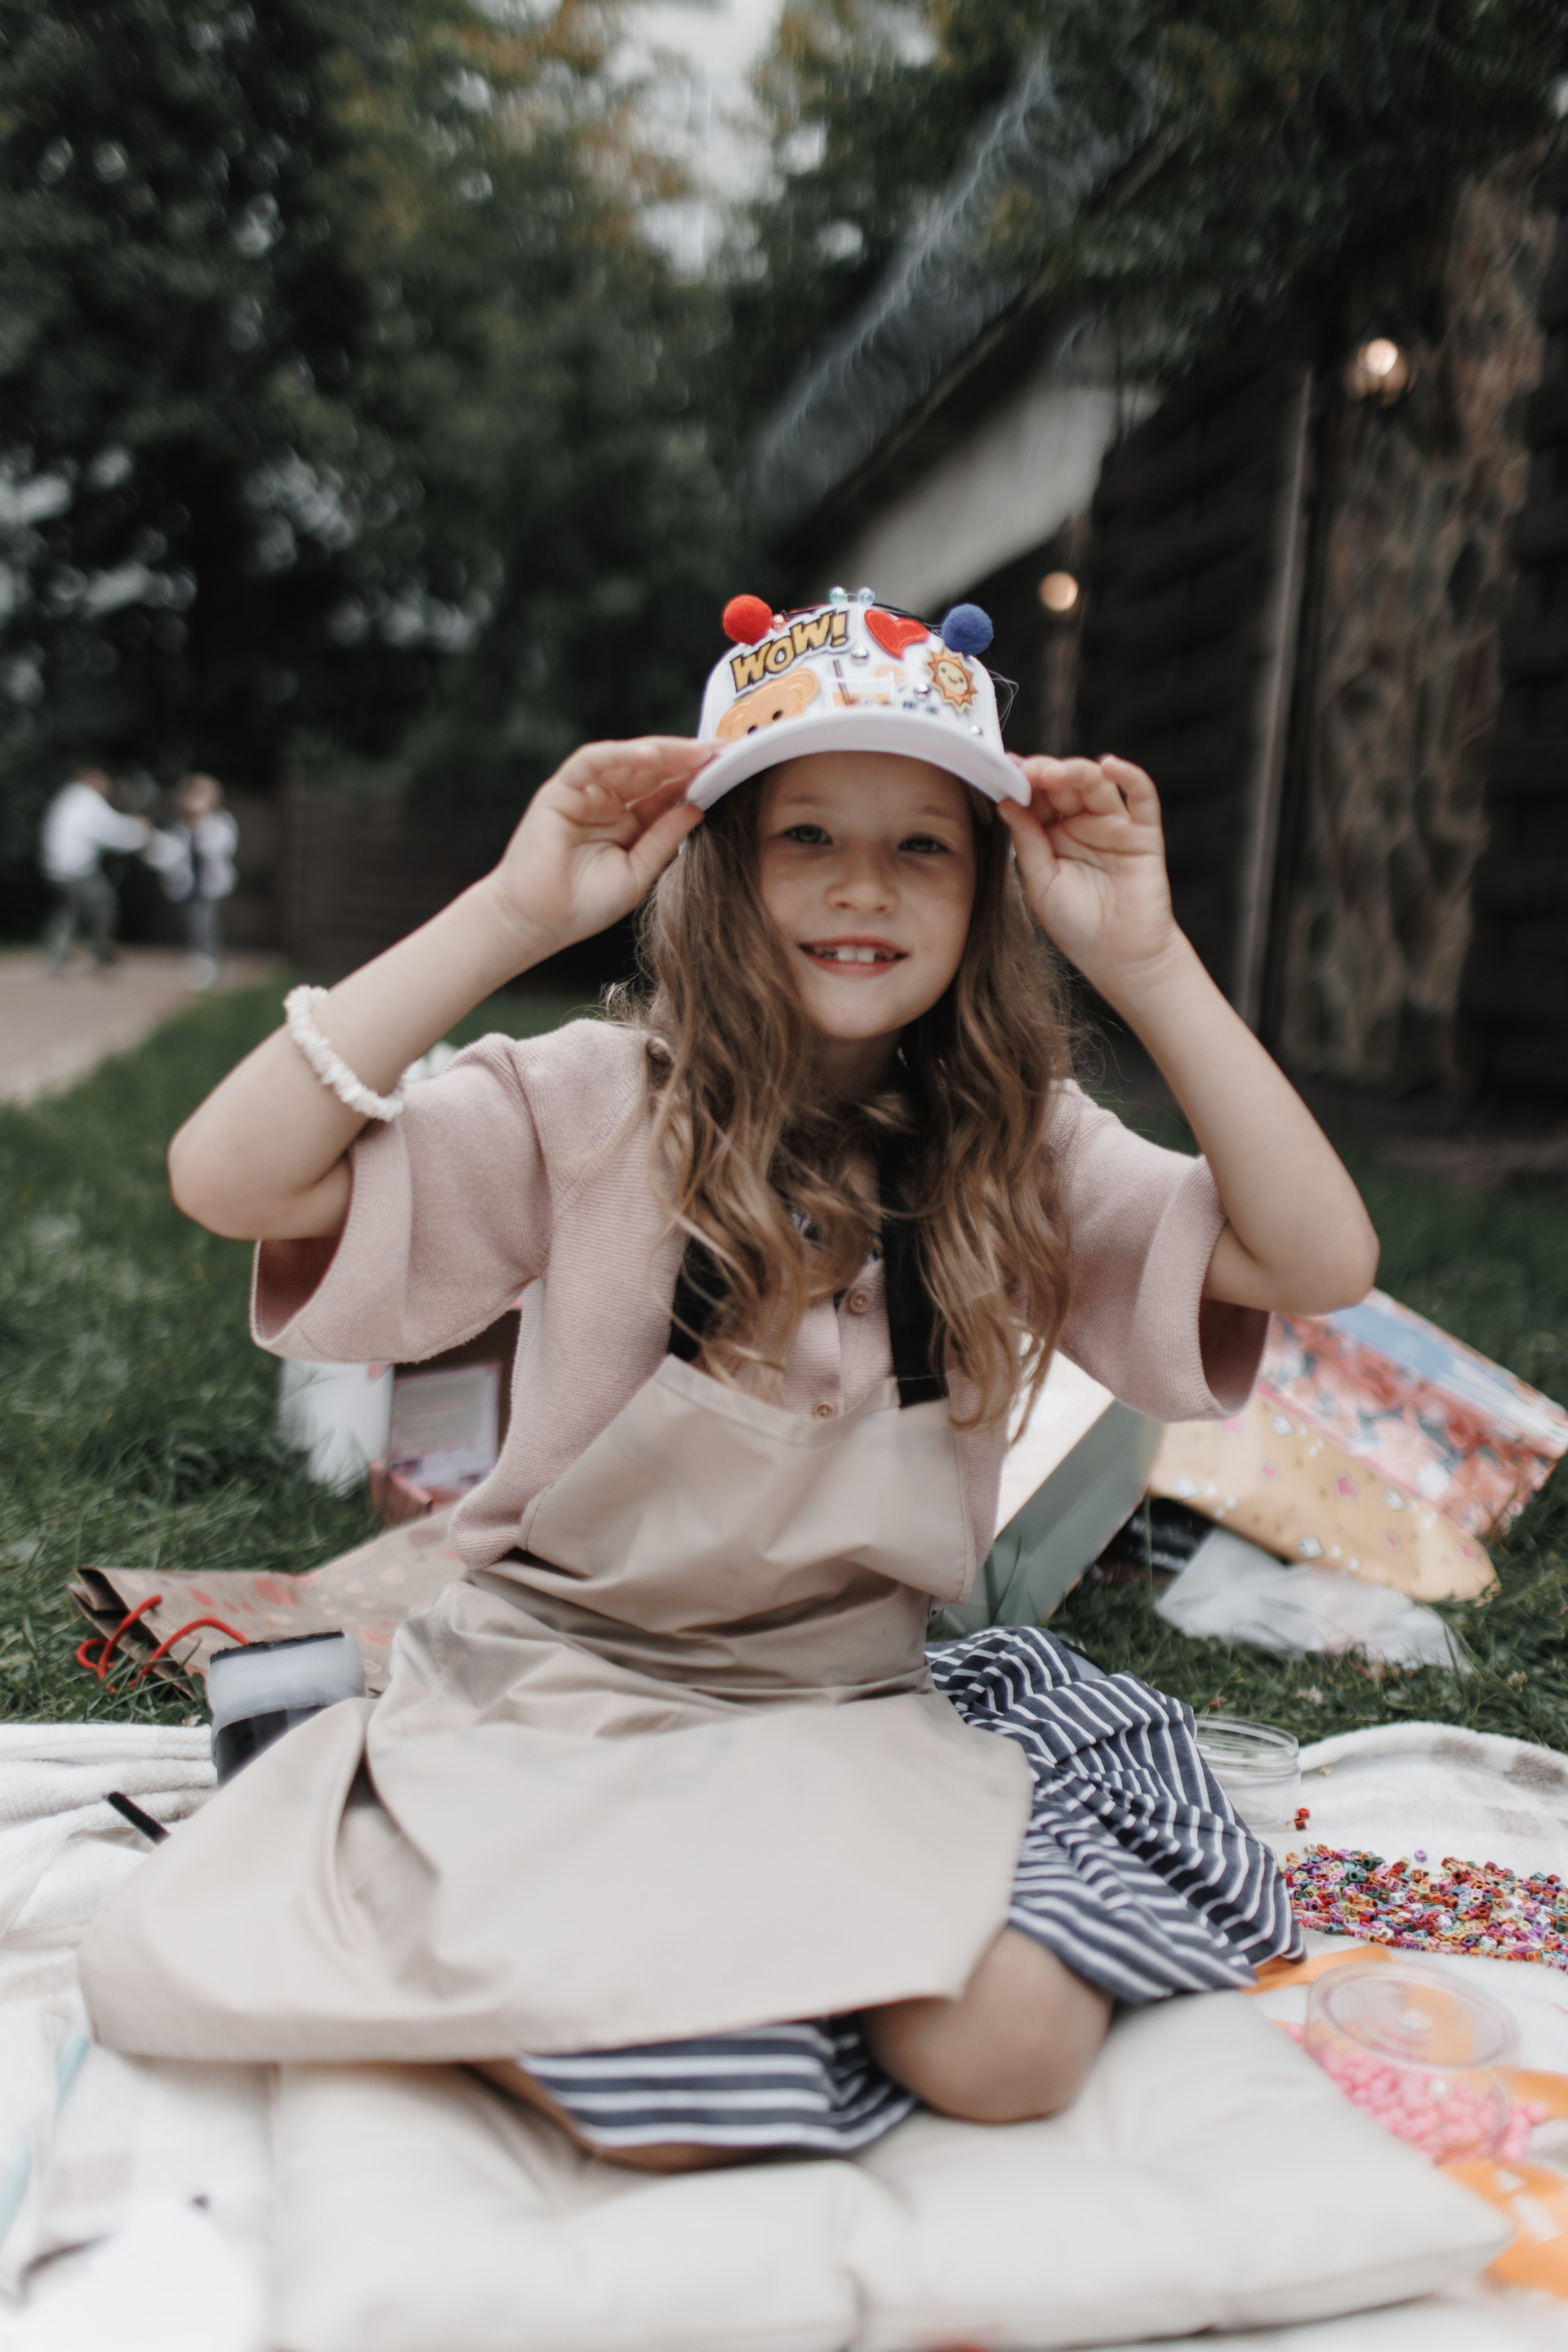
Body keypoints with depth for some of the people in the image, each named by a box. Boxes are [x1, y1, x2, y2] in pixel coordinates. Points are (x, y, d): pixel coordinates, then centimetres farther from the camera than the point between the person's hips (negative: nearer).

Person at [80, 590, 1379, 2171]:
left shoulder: (1017, 1152, 0)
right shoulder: (596, 1103, -9)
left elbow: (1321, 1264, -12)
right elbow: (225, 1177, -21)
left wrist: (1144, 957, -17)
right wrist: (515, 913, -24)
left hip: (855, 1712, 3)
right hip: (559, 1690, -3)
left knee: (1009, 2042, -21)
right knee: (681, 2098, -26)